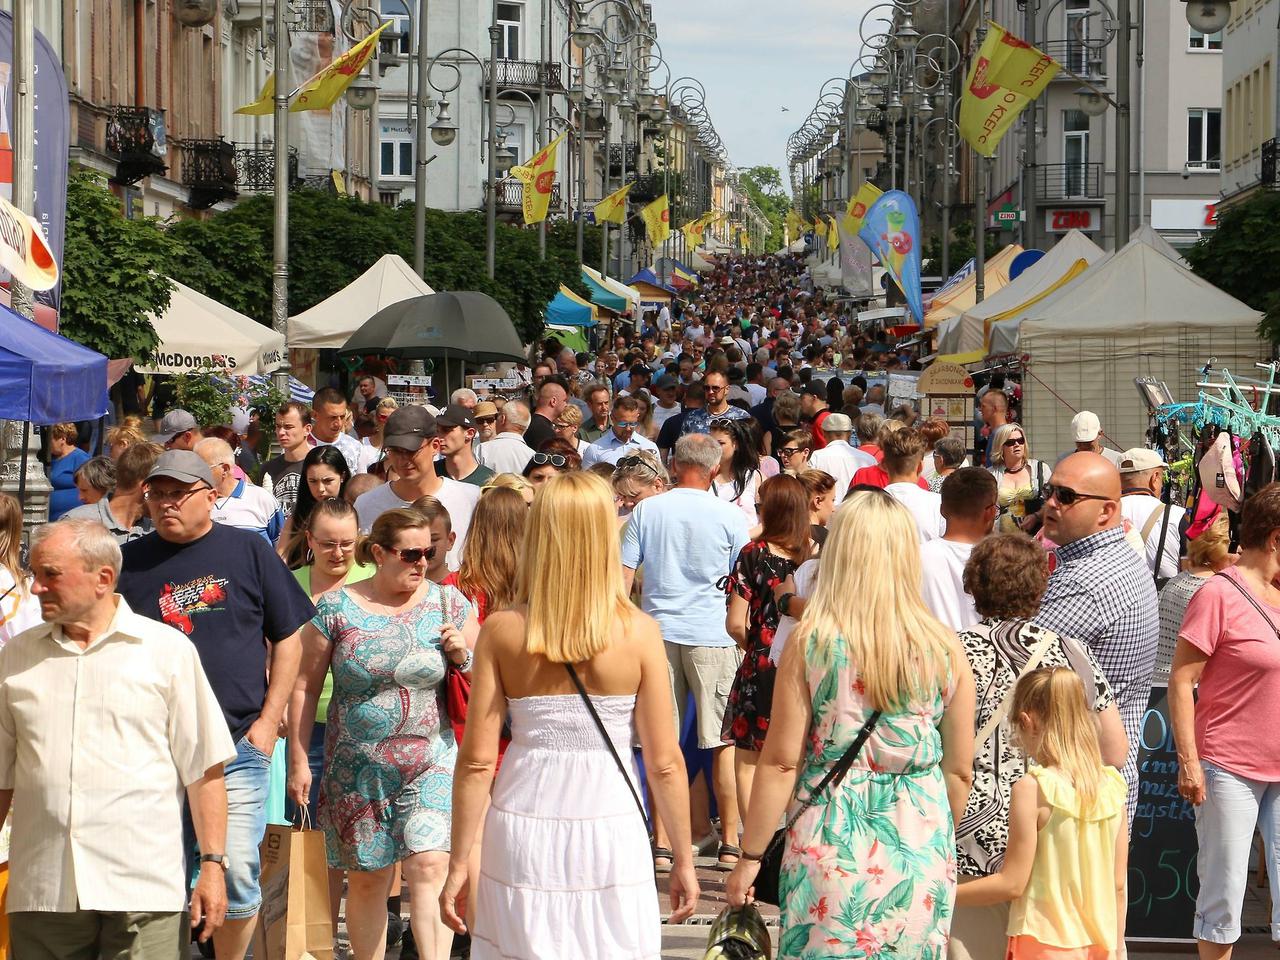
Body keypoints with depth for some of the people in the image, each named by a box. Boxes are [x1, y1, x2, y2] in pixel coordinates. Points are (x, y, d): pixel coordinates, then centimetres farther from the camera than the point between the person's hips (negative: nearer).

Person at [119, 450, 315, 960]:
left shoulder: (248, 550, 4)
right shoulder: (130, 561, 6)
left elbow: (287, 637, 7)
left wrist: (268, 721, 0)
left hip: (238, 745, -1)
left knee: (237, 871, -7)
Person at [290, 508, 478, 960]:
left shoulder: (449, 603, 3)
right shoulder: (336, 608, -2)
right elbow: (305, 686, 3)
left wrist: (463, 656, -10)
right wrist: (298, 760, 2)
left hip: (431, 761, 0)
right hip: (357, 767, 0)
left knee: (429, 864, -14)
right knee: (366, 877, 7)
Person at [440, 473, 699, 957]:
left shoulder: (501, 631, -5)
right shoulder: (639, 633, -7)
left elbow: (477, 759, -5)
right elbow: (664, 762, -5)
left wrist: (458, 864, 3)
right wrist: (684, 859, 6)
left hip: (522, 827, 1)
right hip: (610, 826, -1)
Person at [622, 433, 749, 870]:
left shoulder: (645, 511, 2)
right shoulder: (730, 517, -3)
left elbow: (622, 578, 3)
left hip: (657, 632, 2)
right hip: (712, 636, -2)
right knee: (724, 743, 5)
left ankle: (662, 841, 9)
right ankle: (730, 842, 8)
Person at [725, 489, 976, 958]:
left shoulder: (810, 644, -9)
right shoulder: (945, 651, -2)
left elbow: (781, 764, -7)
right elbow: (960, 771, 5)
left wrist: (749, 857, 2)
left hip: (832, 846, -2)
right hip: (922, 848, 2)